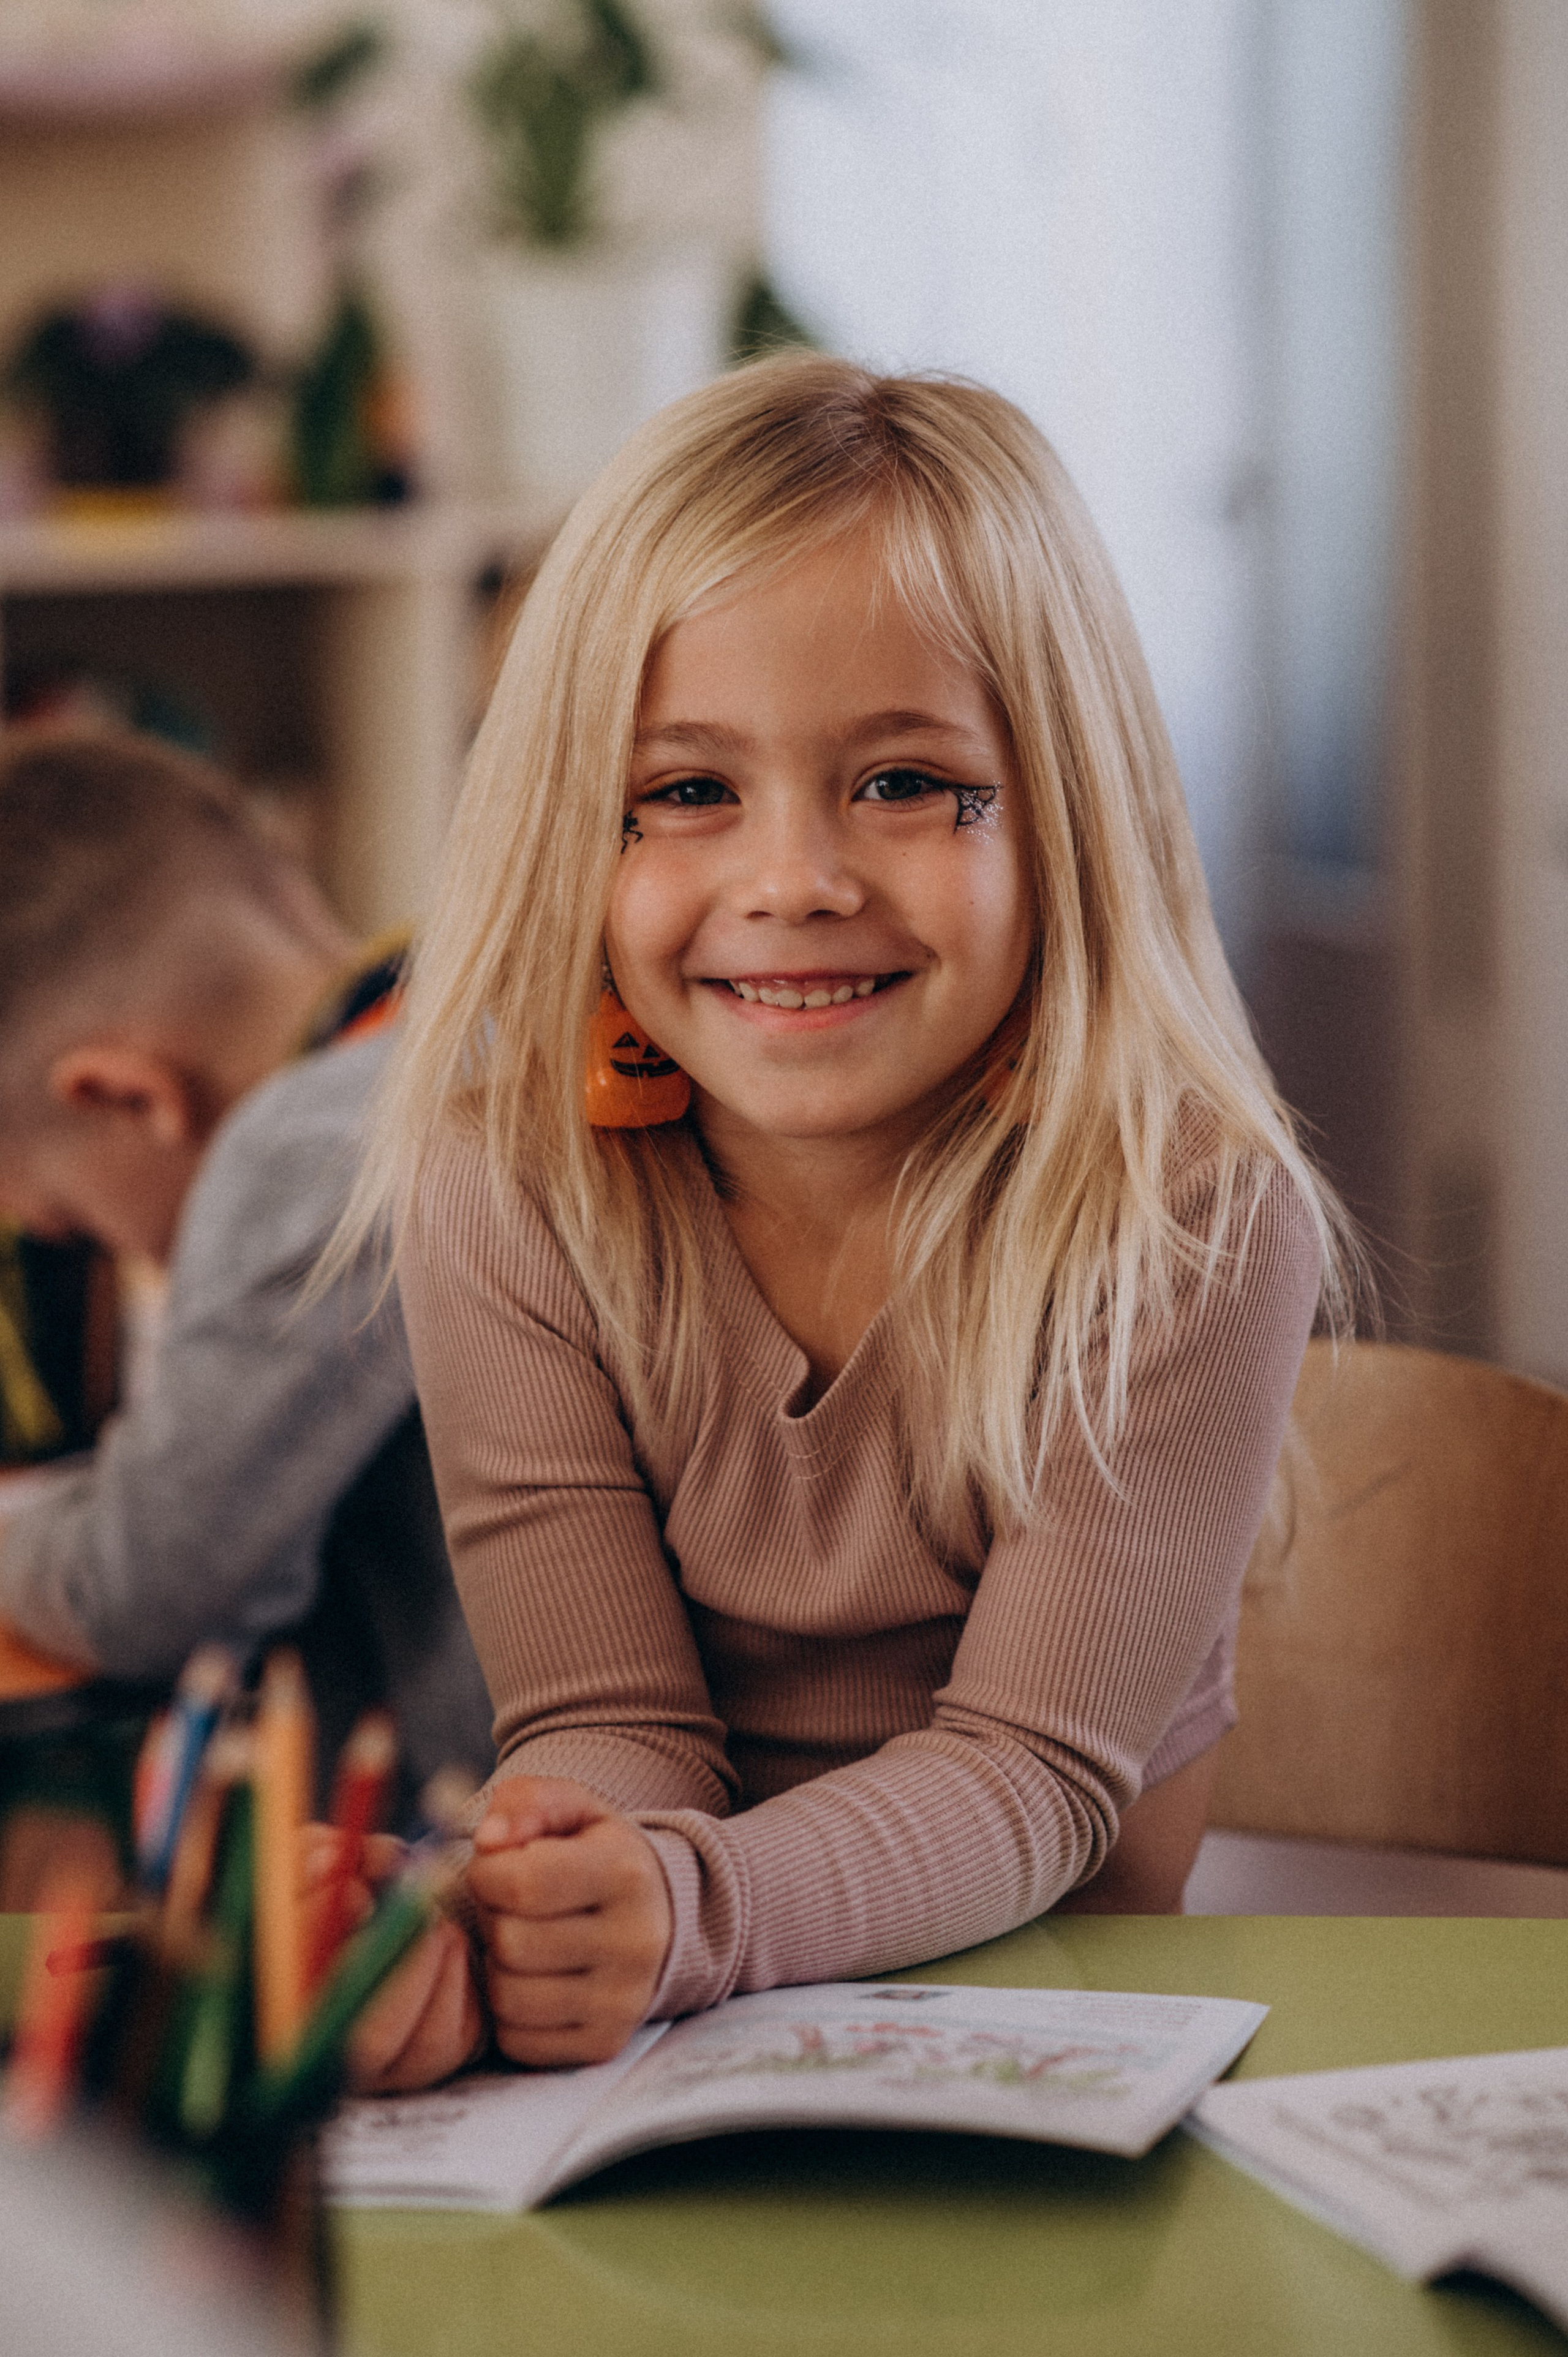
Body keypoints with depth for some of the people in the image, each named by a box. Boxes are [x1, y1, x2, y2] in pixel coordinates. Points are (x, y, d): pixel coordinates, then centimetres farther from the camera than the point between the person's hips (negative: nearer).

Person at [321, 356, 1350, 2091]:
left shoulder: (1194, 1221, -17)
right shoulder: (504, 1188, -10)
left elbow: (1033, 1765, -19)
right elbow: (611, 1722, -12)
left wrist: (696, 1907, -39)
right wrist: (476, 1914, -36)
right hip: (672, 2056, 3)